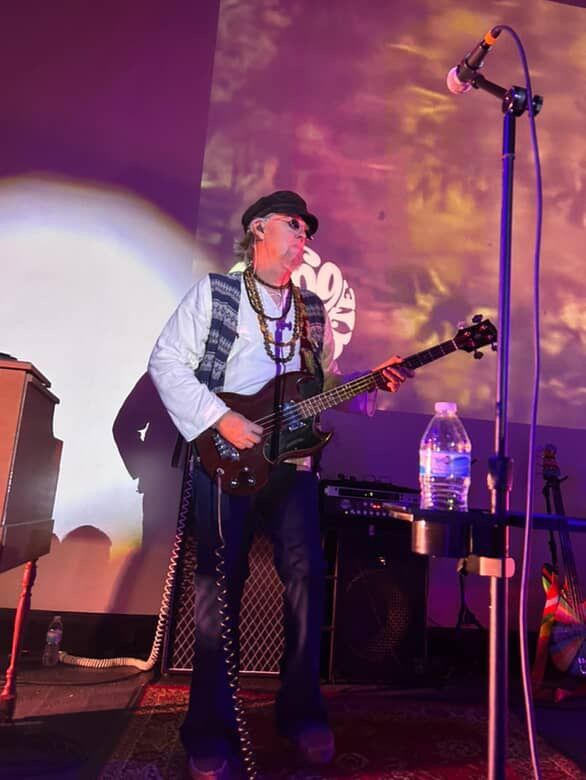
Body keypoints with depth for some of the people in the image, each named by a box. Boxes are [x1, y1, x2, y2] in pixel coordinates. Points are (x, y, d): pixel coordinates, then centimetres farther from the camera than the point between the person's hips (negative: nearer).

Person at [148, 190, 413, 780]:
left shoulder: (313, 309, 17)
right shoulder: (213, 291, 2)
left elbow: (328, 382, 17)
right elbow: (166, 361, -4)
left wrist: (376, 382, -2)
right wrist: (220, 420, -13)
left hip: (291, 459, 4)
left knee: (307, 574, 0)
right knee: (218, 587, 0)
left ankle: (301, 712, 19)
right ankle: (211, 731, 16)